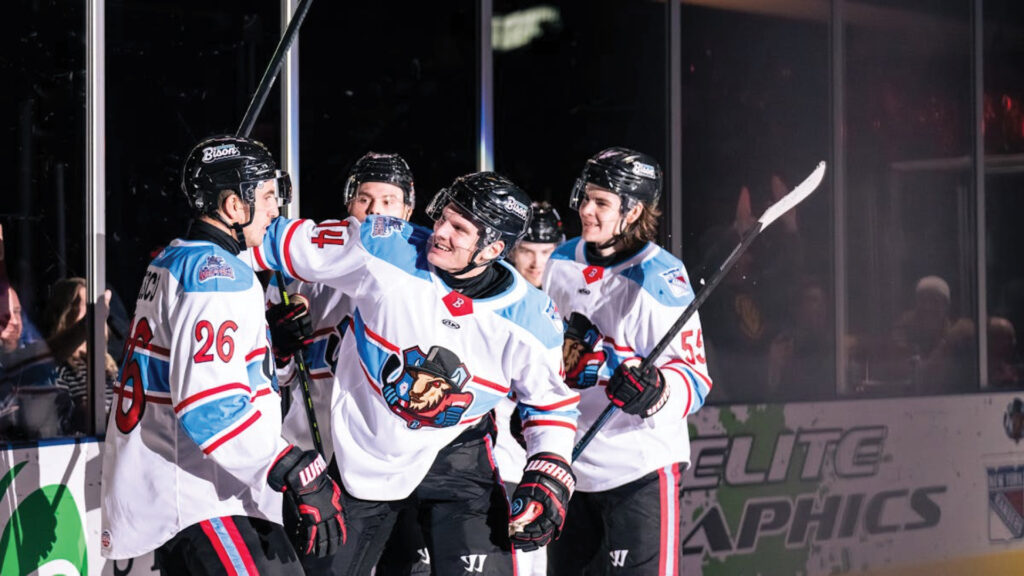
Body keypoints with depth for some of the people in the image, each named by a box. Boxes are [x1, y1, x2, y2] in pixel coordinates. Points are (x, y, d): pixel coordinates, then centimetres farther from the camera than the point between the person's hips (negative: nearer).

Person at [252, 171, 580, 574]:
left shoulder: (531, 322, -16)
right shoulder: (383, 248, -20)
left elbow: (550, 402, -1)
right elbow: (289, 244, -9)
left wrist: (548, 478, -12)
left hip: (453, 456, 0)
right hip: (359, 454, 1)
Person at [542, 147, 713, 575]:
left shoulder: (660, 280, -15)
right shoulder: (562, 262, 6)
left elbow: (693, 377, -16)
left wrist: (656, 391, -34)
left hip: (641, 470, -7)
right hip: (569, 465, 7)